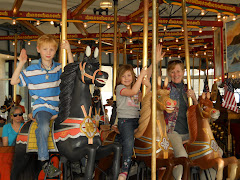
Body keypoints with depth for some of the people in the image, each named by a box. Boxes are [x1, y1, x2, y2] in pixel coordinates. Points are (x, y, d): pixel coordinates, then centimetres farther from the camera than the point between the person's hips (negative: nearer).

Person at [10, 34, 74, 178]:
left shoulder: (59, 68, 9)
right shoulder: (31, 70, 2)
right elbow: (14, 81, 1)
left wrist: (69, 50, -13)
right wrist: (21, 63, -9)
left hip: (58, 106, 3)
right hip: (41, 107, -3)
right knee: (44, 127, -33)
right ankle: (44, 162, -21)